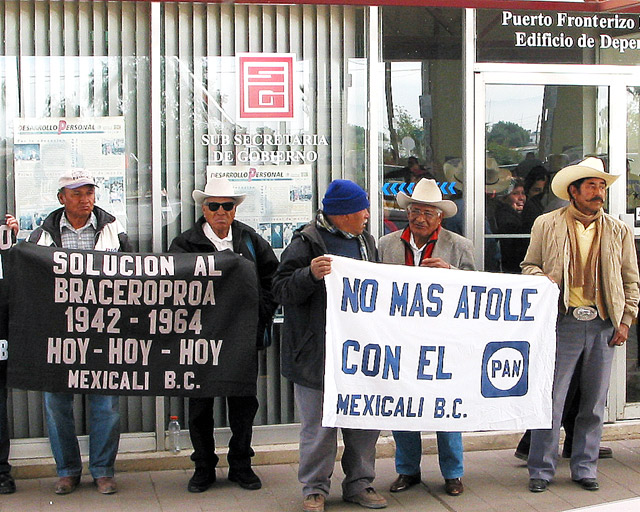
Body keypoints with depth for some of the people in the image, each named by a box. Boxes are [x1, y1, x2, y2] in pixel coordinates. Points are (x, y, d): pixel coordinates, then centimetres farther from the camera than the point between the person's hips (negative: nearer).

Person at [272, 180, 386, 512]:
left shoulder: (366, 242, 16)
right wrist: (310, 274, -26)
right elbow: (281, 290, -11)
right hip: (318, 353, -6)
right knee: (319, 425, 1)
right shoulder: (307, 242, -7)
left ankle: (359, 484, 24)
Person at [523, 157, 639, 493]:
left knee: (594, 402, 8)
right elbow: (529, 266, 10)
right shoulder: (547, 225, 5)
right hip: (563, 322, -2)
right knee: (551, 399, -3)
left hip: (603, 325, 3)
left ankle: (585, 469, 21)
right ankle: (541, 470, 9)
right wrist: (542, 279, -13)